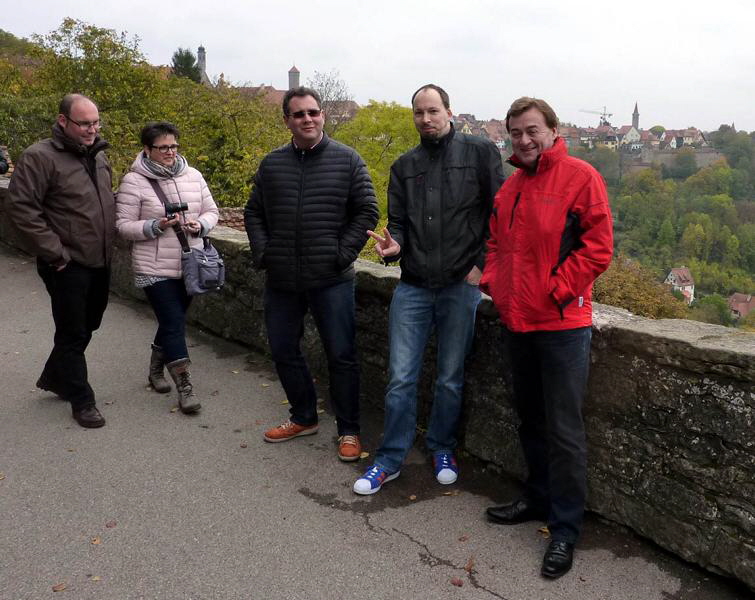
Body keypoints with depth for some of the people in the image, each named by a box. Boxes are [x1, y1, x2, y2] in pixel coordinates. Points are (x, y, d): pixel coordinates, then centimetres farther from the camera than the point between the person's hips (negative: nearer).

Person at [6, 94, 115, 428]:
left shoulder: (98, 155, 10)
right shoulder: (40, 157, -14)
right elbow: (20, 207, -18)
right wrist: (55, 253, -18)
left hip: (100, 262, 8)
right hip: (68, 266, -8)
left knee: (87, 326, 19)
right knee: (73, 334, 3)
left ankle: (53, 378, 40)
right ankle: (81, 400, 17)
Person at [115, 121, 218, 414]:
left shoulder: (192, 176, 5)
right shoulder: (134, 181, -8)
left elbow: (211, 211, 12)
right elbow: (124, 226, -8)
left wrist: (200, 225, -10)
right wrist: (156, 226, -23)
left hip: (190, 266, 5)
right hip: (155, 269, -5)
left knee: (172, 321, 18)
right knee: (174, 324, -6)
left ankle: (156, 370, 40)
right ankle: (185, 386, 3)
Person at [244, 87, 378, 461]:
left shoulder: (347, 160, -1)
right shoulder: (272, 164, 8)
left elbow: (367, 212, -2)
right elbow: (253, 213, 14)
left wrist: (343, 254, -10)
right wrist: (263, 253, 2)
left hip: (331, 280, -4)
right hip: (281, 280, 4)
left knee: (341, 355, 2)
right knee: (283, 351, 14)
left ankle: (349, 431, 17)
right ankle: (304, 417, 34)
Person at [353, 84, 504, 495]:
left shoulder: (480, 152, 1)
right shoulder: (404, 166, 12)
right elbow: (397, 221, 12)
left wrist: (481, 263, -6)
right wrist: (394, 245, -10)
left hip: (461, 286, -2)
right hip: (412, 287, 3)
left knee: (450, 379, 10)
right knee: (400, 378, 4)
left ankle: (442, 449, 31)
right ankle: (390, 459, 18)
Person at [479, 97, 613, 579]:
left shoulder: (580, 177, -8)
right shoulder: (511, 186, 13)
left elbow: (598, 247, -13)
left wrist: (556, 291, -16)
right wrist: (493, 280, 5)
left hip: (563, 325, -7)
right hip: (517, 322, 7)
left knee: (564, 431, -1)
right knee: (531, 420, 18)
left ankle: (566, 530, 12)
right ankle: (539, 499, 35)